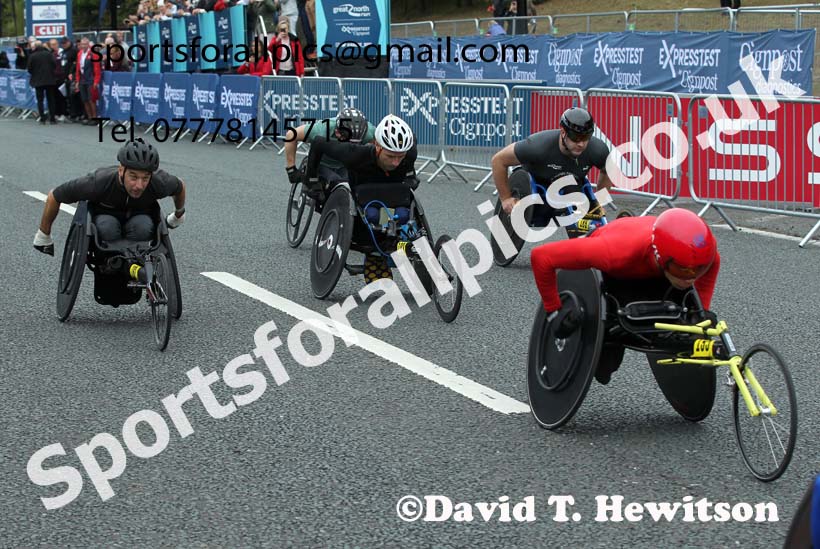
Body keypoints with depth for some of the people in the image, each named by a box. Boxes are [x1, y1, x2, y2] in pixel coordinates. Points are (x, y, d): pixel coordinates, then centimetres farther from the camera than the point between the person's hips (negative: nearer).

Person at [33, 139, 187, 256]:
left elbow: (180, 186, -4)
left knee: (143, 227, -35)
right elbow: (54, 196, -21)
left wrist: (179, 214, 16)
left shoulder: (159, 182, -30)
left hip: (138, 216, 1)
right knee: (108, 228, -37)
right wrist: (43, 235, -9)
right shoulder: (99, 182, -36)